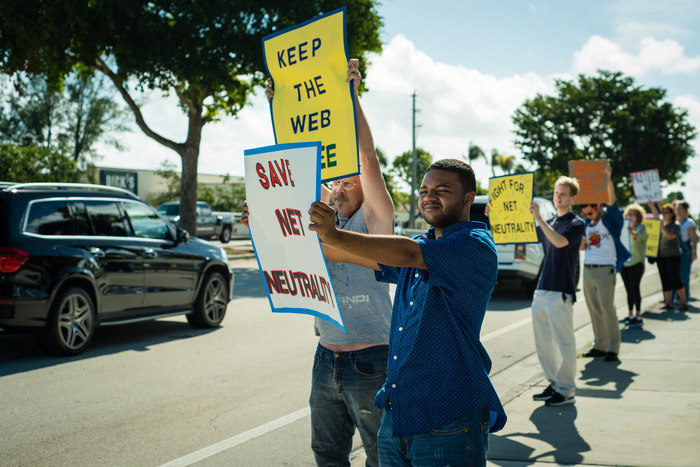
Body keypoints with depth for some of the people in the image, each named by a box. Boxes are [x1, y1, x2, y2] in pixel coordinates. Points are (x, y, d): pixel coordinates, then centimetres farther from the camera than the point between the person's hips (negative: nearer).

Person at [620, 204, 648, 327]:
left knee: (635, 289, -8)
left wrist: (633, 234, -48)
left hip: (636, 262, -6)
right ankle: (631, 314, 13)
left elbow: (639, 236, -26)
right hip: (623, 263, 6)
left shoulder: (641, 227, -3)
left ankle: (638, 315, -5)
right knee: (628, 290, 8)